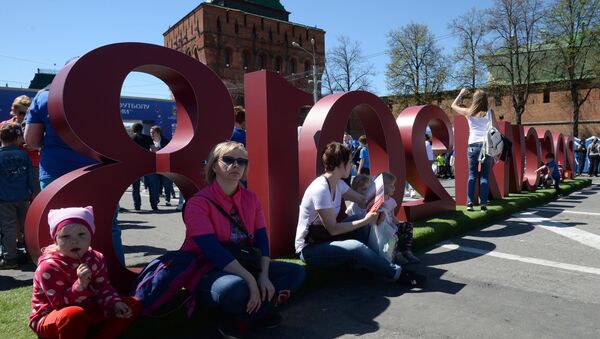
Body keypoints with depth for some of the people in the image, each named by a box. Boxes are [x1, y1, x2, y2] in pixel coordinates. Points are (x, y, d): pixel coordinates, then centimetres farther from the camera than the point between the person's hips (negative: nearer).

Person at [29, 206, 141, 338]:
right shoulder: (49, 266, -22)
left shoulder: (96, 259, -4)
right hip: (49, 319, -6)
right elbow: (60, 303, -26)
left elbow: (103, 289, -1)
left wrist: (115, 303, -21)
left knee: (134, 304, -5)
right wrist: (80, 284, -42)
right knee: (74, 314, -43)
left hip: (86, 310, 6)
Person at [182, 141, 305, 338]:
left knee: (295, 272, -5)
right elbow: (212, 249, -25)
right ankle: (261, 311, -4)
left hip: (246, 265, 7)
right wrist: (250, 279, -31)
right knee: (236, 287, -40)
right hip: (207, 271, -7)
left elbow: (261, 239, 0)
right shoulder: (198, 203, -14)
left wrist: (263, 275, -17)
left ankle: (238, 321, -9)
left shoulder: (251, 198, 5)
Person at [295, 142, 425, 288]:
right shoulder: (320, 189, -27)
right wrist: (365, 221, -21)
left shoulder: (338, 184, 0)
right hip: (309, 249, -9)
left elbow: (362, 200, 9)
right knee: (356, 247, -27)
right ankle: (398, 273, -10)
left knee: (361, 219, -9)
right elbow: (332, 229, -24)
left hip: (326, 237, 9)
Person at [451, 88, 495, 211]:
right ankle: (484, 203, 1)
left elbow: (454, 106, 20)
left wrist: (461, 94, 32)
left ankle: (470, 203, -1)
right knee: (485, 176, 4)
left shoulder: (468, 112, 4)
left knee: (472, 175, 5)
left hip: (473, 145, 0)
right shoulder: (490, 112, 3)